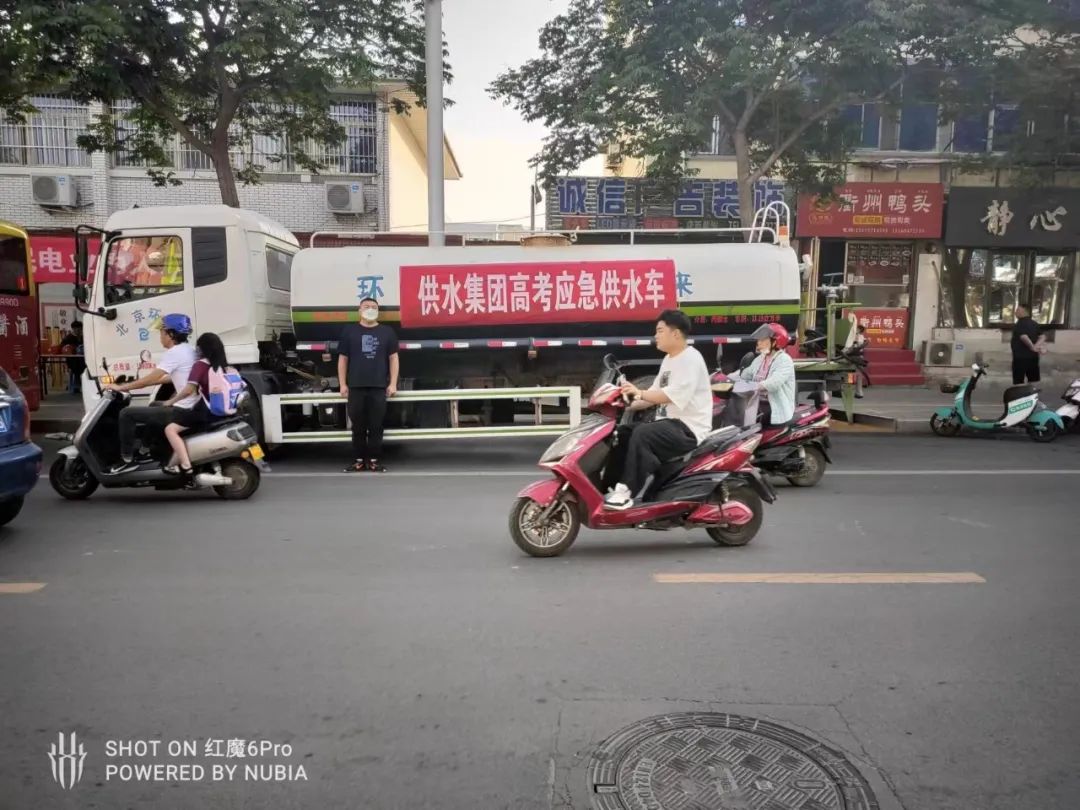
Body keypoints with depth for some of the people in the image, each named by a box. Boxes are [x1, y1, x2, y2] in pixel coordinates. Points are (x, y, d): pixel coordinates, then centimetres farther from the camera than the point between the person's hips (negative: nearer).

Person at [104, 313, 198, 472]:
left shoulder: (174, 353, -15)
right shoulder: (188, 349, 15)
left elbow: (151, 379, -15)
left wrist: (121, 387, -3)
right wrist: (133, 384, 28)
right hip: (191, 408, 10)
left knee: (127, 413, -4)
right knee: (154, 406, 37)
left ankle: (127, 460, 4)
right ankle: (146, 451, 38)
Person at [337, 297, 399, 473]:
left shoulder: (387, 332, 9)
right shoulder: (349, 331, 8)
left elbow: (393, 358, 8)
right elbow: (342, 359, 9)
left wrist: (393, 383, 0)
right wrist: (343, 384, 2)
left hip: (379, 387, 0)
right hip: (356, 387, 0)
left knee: (376, 426, 1)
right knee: (358, 426, 4)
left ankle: (373, 460, 8)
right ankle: (358, 460, 10)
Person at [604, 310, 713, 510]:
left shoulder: (690, 358, -13)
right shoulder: (668, 359, 17)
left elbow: (674, 395, -26)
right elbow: (655, 395, 15)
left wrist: (640, 393, -31)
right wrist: (629, 404, 1)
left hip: (688, 428, -10)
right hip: (669, 424, 10)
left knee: (641, 433, -31)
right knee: (621, 435, 1)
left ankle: (626, 491, -27)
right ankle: (611, 487, 2)